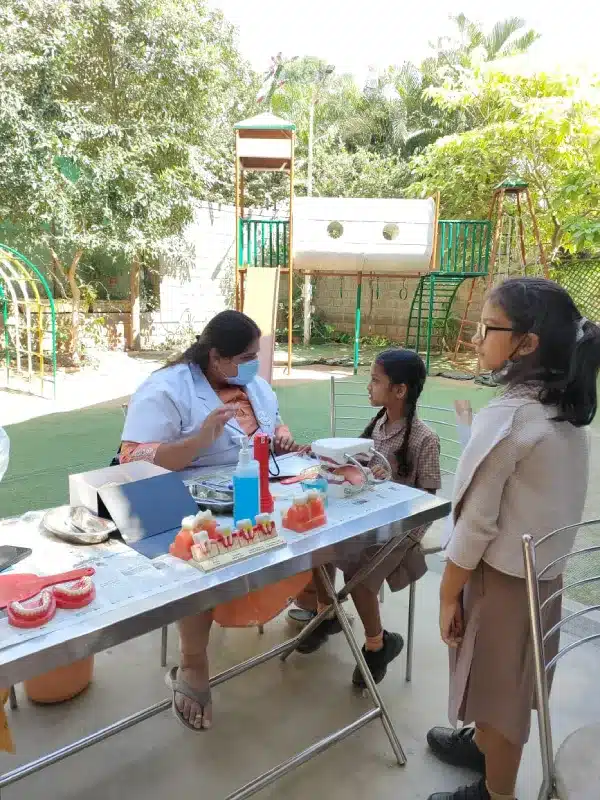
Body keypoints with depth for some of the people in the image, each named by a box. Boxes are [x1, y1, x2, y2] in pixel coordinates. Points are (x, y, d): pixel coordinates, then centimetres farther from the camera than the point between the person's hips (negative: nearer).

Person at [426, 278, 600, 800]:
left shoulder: (506, 418, -26)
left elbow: (475, 522, -21)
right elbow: (536, 500, 7)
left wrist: (448, 595, -11)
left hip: (502, 576, -8)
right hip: (544, 570, 8)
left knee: (498, 684, 13)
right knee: (505, 679, 27)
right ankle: (485, 743, 51)